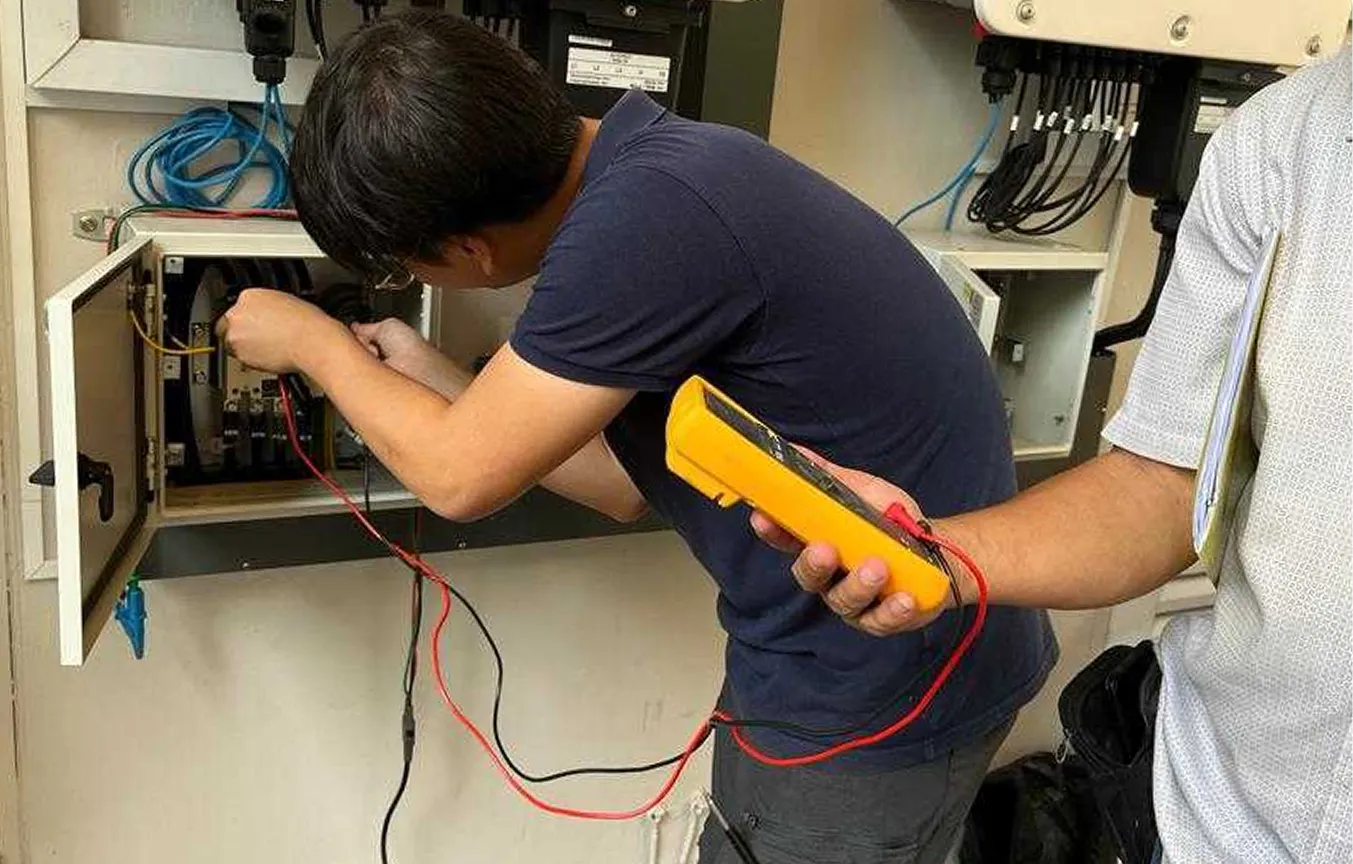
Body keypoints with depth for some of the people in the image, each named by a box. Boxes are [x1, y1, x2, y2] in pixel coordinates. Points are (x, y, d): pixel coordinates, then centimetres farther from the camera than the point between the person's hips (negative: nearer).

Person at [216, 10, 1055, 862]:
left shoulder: (647, 216, -28)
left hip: (880, 696, -9)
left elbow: (462, 476, -17)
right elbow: (630, 481, 8)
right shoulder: (652, 168, 3)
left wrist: (313, 341, 0)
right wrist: (434, 384, 10)